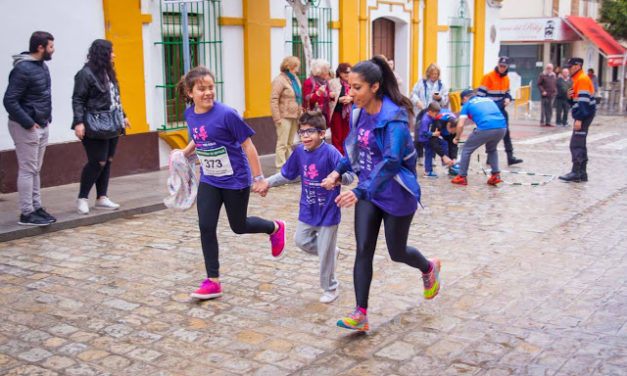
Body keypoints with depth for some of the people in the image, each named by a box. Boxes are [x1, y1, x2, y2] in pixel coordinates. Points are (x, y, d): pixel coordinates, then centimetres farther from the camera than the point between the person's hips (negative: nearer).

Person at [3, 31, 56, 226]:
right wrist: (28, 123, -19)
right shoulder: (22, 69, -18)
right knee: (27, 170, -4)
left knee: (35, 170, 14)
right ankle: (26, 213, 2)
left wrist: (47, 117, 11)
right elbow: (9, 101, -21)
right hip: (26, 128, -9)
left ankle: (36, 207, 22)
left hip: (41, 126, 9)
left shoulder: (42, 66, 10)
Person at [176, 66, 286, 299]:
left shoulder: (226, 114, -21)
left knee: (239, 226, 10)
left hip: (235, 179, -5)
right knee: (206, 227, -3)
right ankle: (213, 281, 8)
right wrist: (184, 153, 3)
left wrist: (258, 178, -13)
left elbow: (247, 145, -15)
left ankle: (275, 228, 41)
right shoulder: (190, 114, -2)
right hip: (208, 180, 5)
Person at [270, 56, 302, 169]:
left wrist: (300, 114, 16)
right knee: (282, 143, -6)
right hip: (284, 116, -8)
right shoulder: (279, 80, -10)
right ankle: (280, 167, -3)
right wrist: (277, 118, -19)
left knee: (290, 144, 14)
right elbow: (273, 100, -15)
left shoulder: (295, 79, 15)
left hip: (294, 116, 8)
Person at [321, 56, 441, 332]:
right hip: (368, 190, 6)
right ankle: (361, 315, 3)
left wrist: (360, 192, -42)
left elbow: (392, 161, -35)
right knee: (363, 250, -2)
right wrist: (339, 171, 0)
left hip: (396, 193, -6)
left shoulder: (394, 118, -24)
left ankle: (429, 269, 45)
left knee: (397, 252, 10)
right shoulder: (359, 112, -1)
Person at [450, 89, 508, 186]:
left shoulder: (467, 104, 18)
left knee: (467, 150, 16)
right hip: (502, 127, 5)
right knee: (492, 149, 33)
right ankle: (496, 175, 24)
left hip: (485, 128, -5)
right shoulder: (489, 99, 32)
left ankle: (462, 177, 18)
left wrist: (457, 138, 26)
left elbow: (460, 125, 10)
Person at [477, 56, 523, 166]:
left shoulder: (506, 79, 10)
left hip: (501, 110, 6)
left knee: (506, 132, 2)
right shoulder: (488, 77, -10)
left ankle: (510, 157, 3)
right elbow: (480, 93, -10)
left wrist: (508, 98, -1)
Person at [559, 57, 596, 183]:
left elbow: (584, 100, -20)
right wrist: (570, 97, 2)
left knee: (576, 144, -11)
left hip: (584, 115, -11)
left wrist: (579, 119, -23)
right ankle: (582, 173, 17)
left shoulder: (582, 79, -13)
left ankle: (576, 173, -11)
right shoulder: (577, 79, 19)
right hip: (582, 116, 11)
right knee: (580, 144, 12)